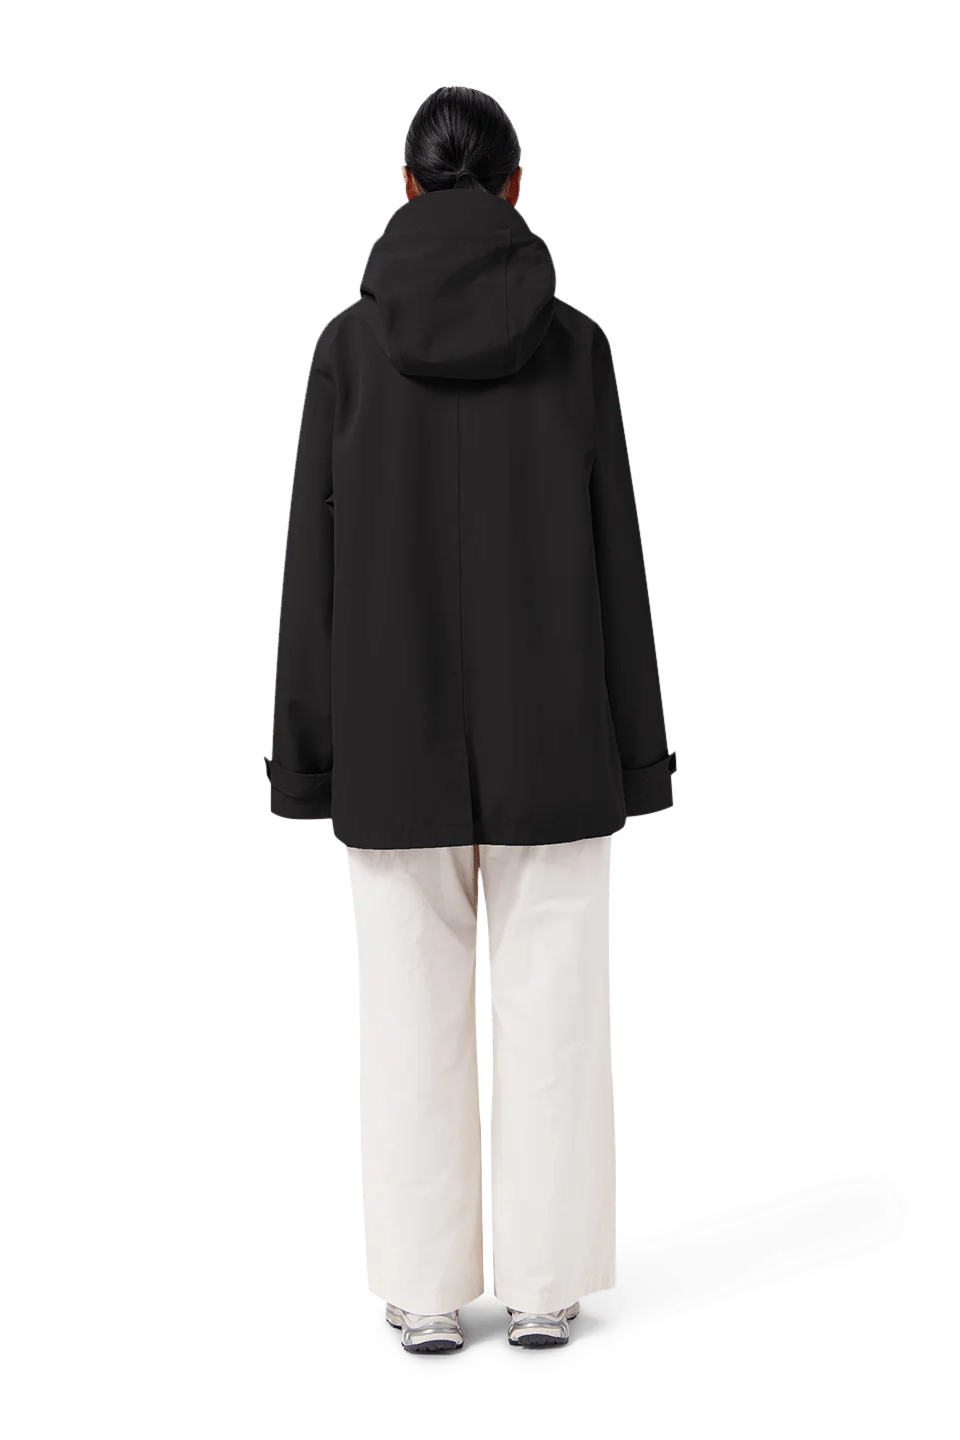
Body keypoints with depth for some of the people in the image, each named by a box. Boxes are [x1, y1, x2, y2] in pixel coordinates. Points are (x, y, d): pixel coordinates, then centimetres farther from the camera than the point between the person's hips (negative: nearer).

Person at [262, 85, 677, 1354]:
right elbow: (616, 555, -4)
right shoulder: (577, 342, -3)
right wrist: (633, 751, 3)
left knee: (412, 1017, 9)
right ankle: (545, 1290, 15)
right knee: (551, 1010, 8)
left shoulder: (349, 343, -3)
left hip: (398, 729, 0)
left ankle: (427, 1295, 16)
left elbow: (317, 557, -4)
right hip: (549, 725, 0)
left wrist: (309, 751, 2)